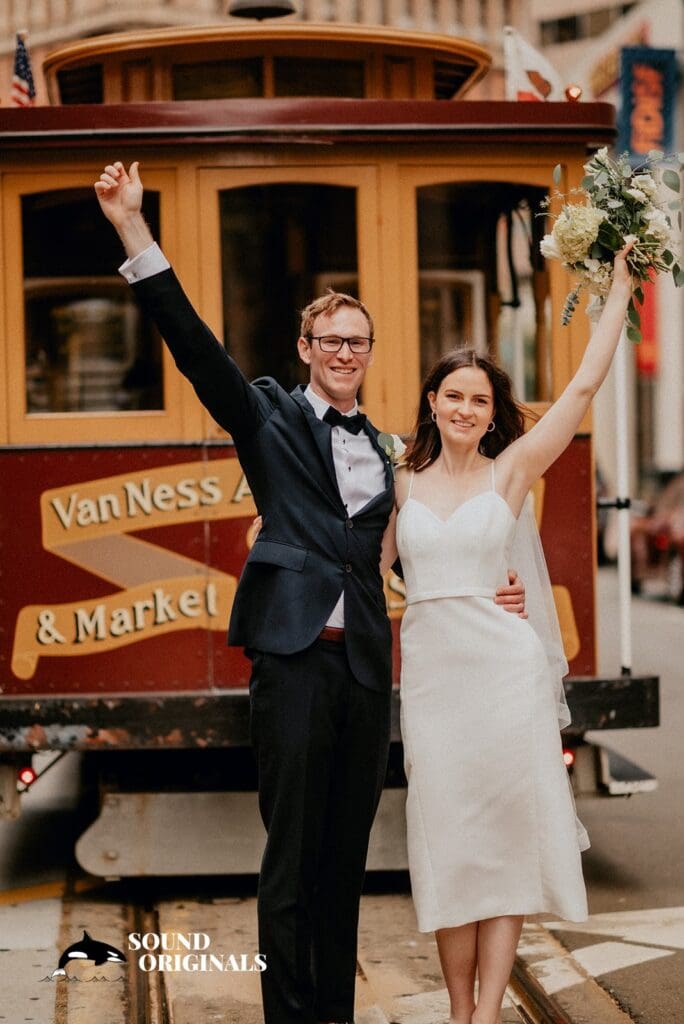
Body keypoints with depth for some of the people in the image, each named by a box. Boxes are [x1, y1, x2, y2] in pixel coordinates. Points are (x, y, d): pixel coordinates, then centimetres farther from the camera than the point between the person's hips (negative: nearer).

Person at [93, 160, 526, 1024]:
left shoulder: (379, 449, 16)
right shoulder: (271, 417, 4)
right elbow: (192, 343, -8)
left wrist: (486, 597, 9)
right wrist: (134, 231, -19)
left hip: (366, 664, 5)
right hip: (295, 659, -4)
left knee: (347, 855, 11)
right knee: (292, 857, -1)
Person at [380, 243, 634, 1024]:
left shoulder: (513, 469, 3)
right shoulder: (405, 483, 10)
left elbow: (583, 386, 0)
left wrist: (619, 291, 2)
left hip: (505, 665, -2)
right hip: (429, 668, 3)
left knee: (505, 836, -3)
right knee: (446, 836, 4)